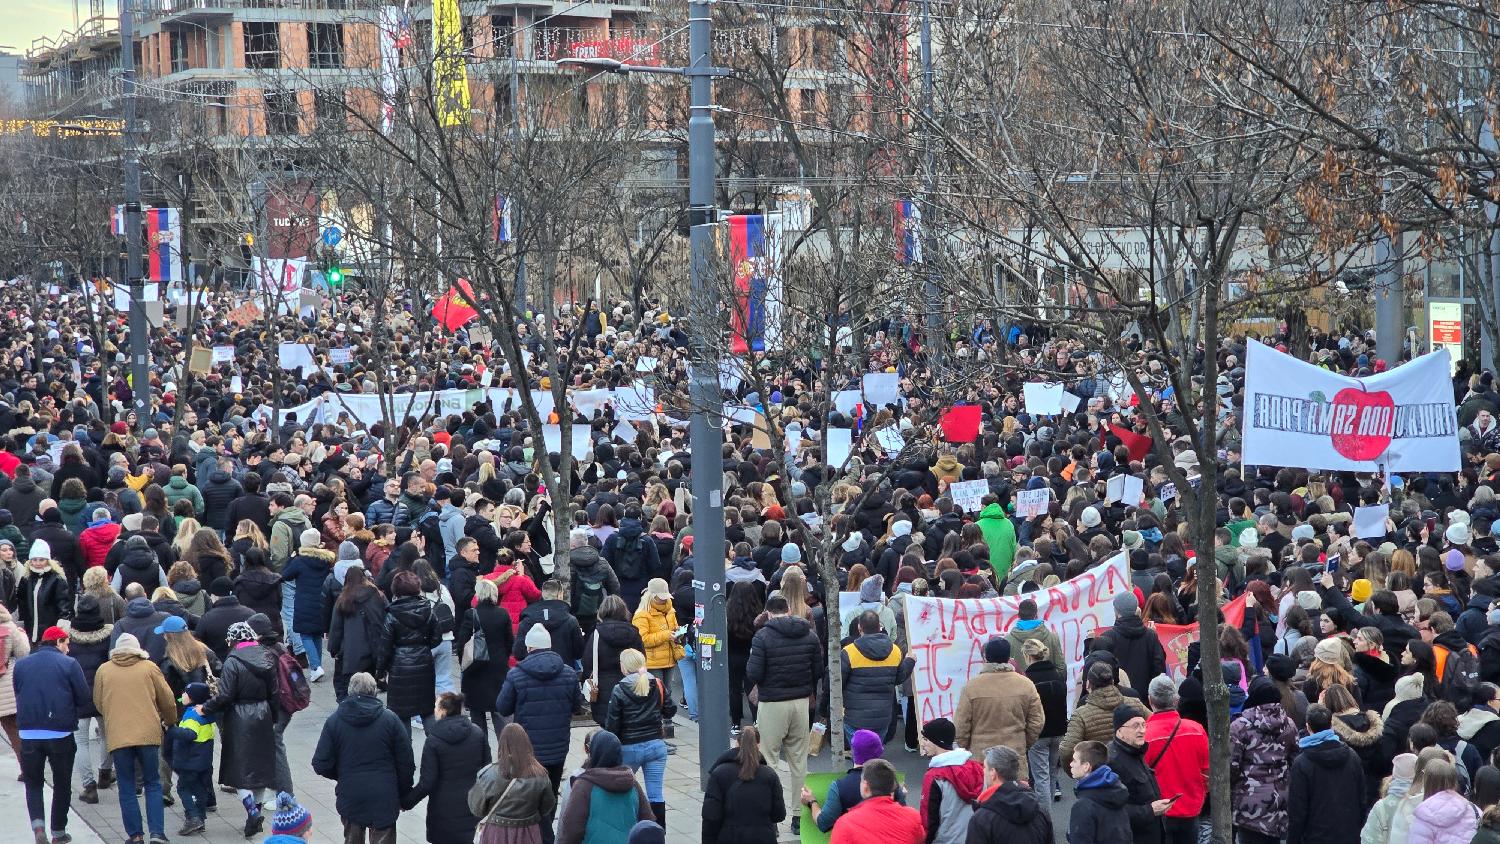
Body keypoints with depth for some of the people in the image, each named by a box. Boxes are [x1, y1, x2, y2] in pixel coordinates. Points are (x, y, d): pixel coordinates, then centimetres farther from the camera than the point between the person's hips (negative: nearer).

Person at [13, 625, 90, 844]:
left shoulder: (20, 666, 6)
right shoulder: (69, 664, -4)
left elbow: (18, 697, 13)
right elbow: (85, 701, -5)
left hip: (28, 733, 2)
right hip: (61, 734, -2)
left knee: (33, 783, 12)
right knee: (62, 784, 14)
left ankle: (38, 824, -10)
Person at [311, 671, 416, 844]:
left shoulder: (334, 721, -3)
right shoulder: (390, 719, -6)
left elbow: (321, 765, -4)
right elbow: (406, 764, -4)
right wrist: (404, 796, 9)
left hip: (349, 797, 2)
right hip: (384, 798, -2)